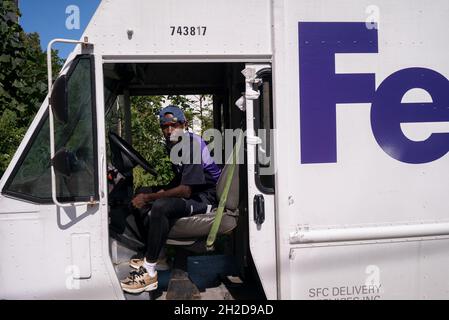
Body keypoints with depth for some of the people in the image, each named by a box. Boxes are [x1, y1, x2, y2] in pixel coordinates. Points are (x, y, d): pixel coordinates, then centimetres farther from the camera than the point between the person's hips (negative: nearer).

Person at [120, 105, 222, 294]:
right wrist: (163, 191, 1)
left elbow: (185, 190, -27)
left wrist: (149, 198, -23)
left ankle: (150, 272, -21)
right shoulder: (173, 144, 9)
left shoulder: (193, 144, -21)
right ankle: (153, 256, 7)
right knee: (144, 194, 10)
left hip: (207, 197, -10)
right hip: (193, 192, 10)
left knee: (160, 207, -32)